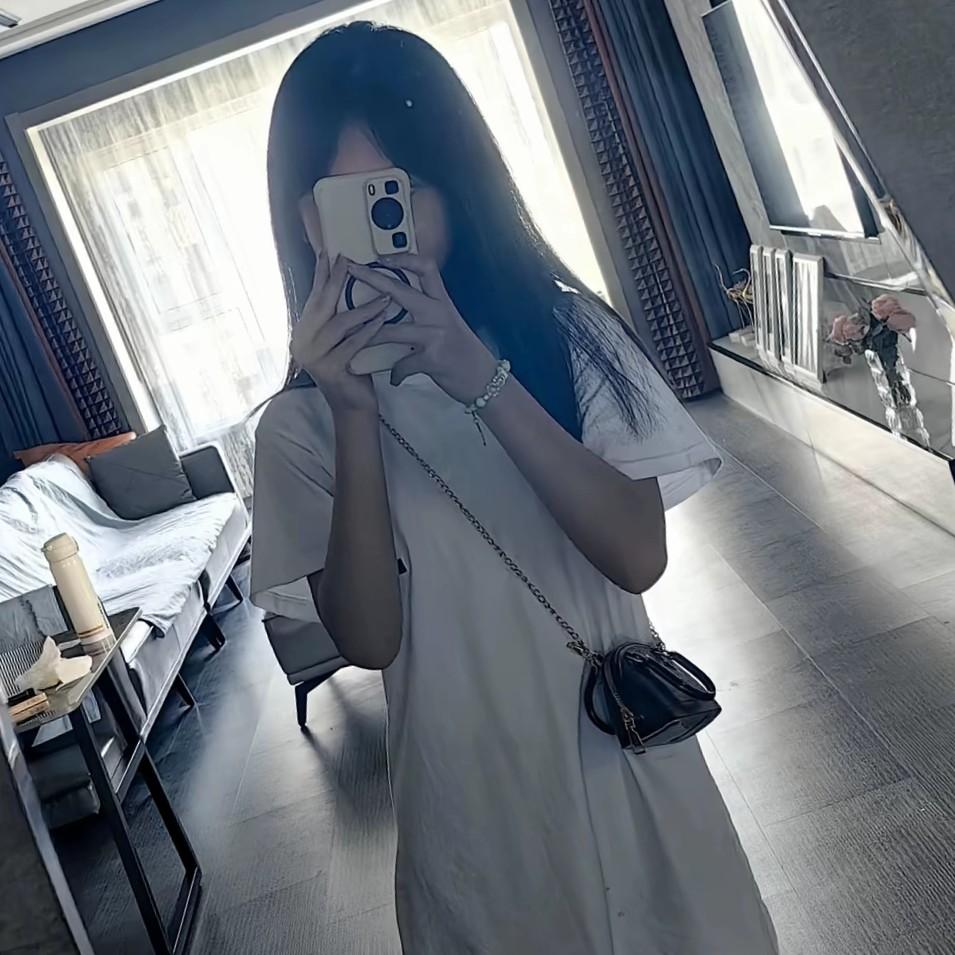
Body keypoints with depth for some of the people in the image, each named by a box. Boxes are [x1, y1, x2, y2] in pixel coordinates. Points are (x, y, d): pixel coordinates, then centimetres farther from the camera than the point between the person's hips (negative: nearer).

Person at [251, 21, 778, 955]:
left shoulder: (564, 329, -9)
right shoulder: (301, 423, -9)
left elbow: (638, 554, -17)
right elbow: (368, 639, -16)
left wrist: (480, 379, -27)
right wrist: (355, 413, -26)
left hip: (622, 756, 1)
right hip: (474, 798, 0)